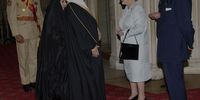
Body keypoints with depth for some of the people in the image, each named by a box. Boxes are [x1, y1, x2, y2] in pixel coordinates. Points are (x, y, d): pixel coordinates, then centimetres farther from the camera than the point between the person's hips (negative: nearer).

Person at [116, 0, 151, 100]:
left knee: (137, 69, -2)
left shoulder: (138, 9, -17)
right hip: (128, 45, 9)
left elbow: (140, 28, -25)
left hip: (137, 45, -8)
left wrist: (124, 32, -19)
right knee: (130, 68, 14)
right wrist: (120, 30, 0)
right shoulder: (127, 9, 9)